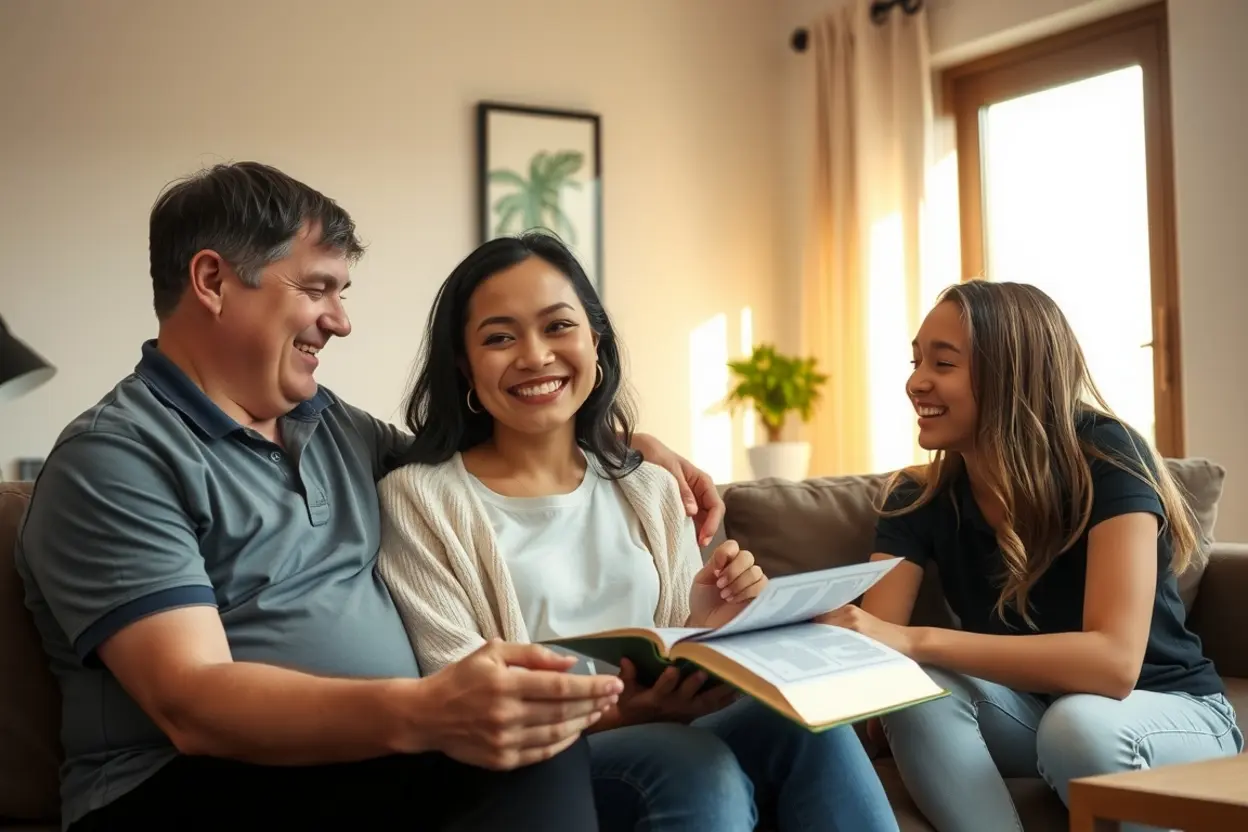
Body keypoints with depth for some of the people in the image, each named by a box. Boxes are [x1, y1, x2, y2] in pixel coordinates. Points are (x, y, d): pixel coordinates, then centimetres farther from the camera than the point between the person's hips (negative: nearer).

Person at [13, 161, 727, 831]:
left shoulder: (333, 423, 18)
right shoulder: (115, 460, -7)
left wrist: (628, 446, 20)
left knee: (544, 742, -26)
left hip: (385, 763, 7)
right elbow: (189, 704, -19)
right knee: (537, 754, -31)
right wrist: (421, 714, -35)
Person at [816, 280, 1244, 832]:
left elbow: (1115, 660, -36)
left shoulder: (1105, 459, -24)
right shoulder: (919, 499, -9)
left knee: (1078, 723, -37)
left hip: (1175, 713, -3)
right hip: (1035, 708, 4)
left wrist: (916, 641, -42)